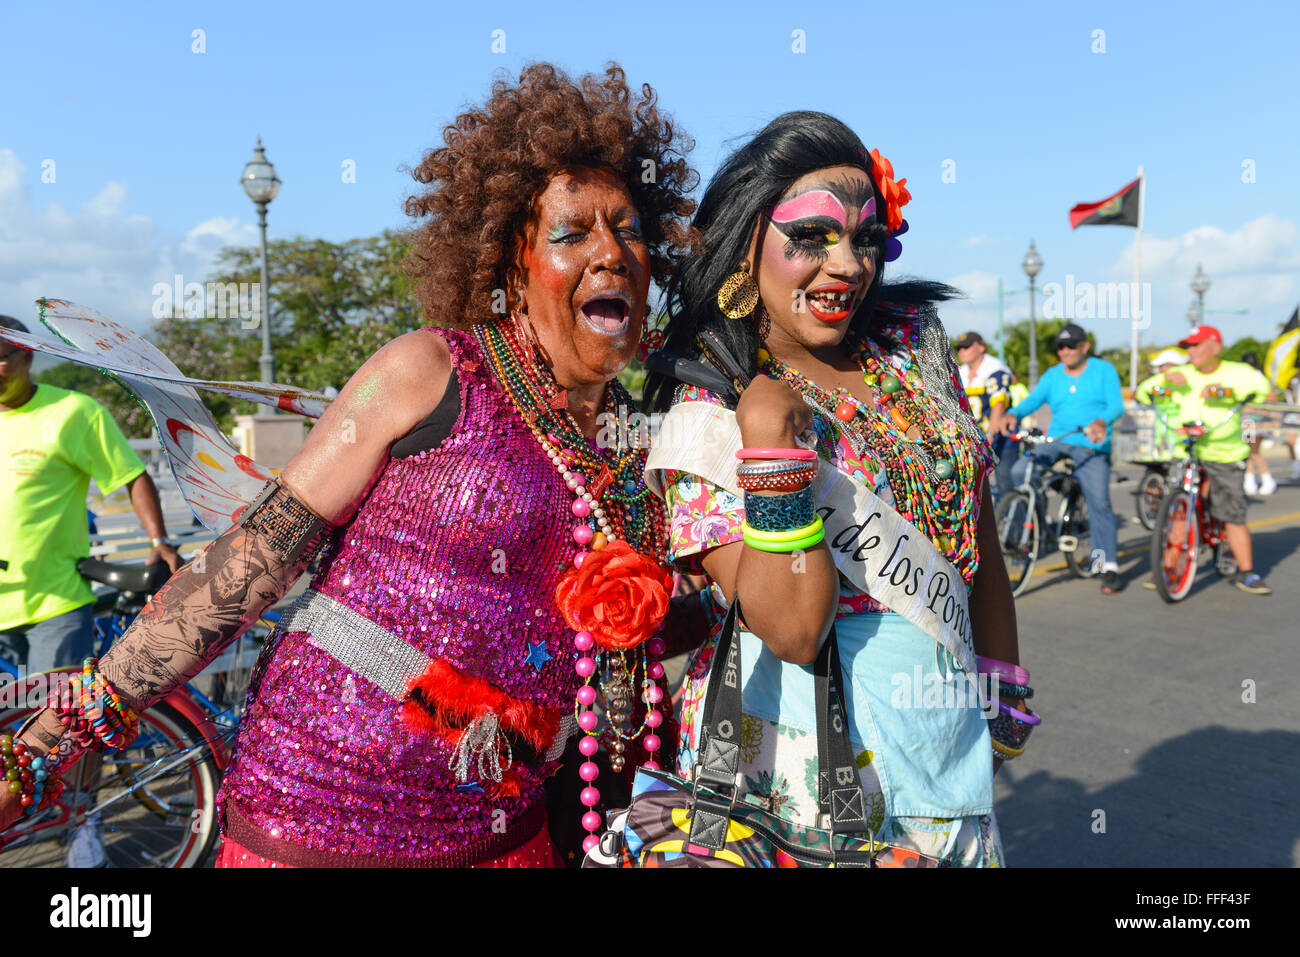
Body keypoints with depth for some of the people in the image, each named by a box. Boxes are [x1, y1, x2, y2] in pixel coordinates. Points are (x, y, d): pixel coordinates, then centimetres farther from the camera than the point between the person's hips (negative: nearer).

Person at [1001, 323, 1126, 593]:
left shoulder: (1104, 370, 4)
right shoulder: (1052, 376, 13)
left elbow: (1116, 405, -9)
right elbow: (1032, 400, -2)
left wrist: (1101, 422, -33)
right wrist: (1013, 413, -25)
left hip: (1091, 447, -3)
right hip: (1056, 441, 3)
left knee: (1099, 504, -16)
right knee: (1020, 473, -23)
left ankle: (1110, 568, -10)